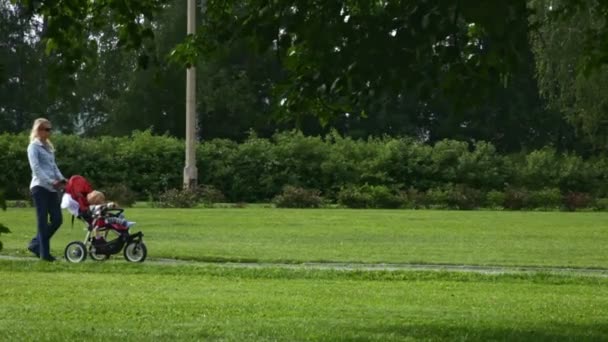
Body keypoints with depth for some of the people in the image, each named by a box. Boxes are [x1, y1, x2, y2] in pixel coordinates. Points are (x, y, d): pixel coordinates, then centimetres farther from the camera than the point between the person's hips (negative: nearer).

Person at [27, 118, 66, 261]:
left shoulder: (49, 147, 19)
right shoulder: (33, 147, -4)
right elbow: (36, 168, -14)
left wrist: (61, 179, 1)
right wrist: (50, 181, -22)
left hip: (52, 188, 8)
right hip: (40, 187, -8)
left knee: (57, 219, 4)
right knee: (43, 221, -5)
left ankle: (36, 244, 18)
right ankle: (44, 253, -2)